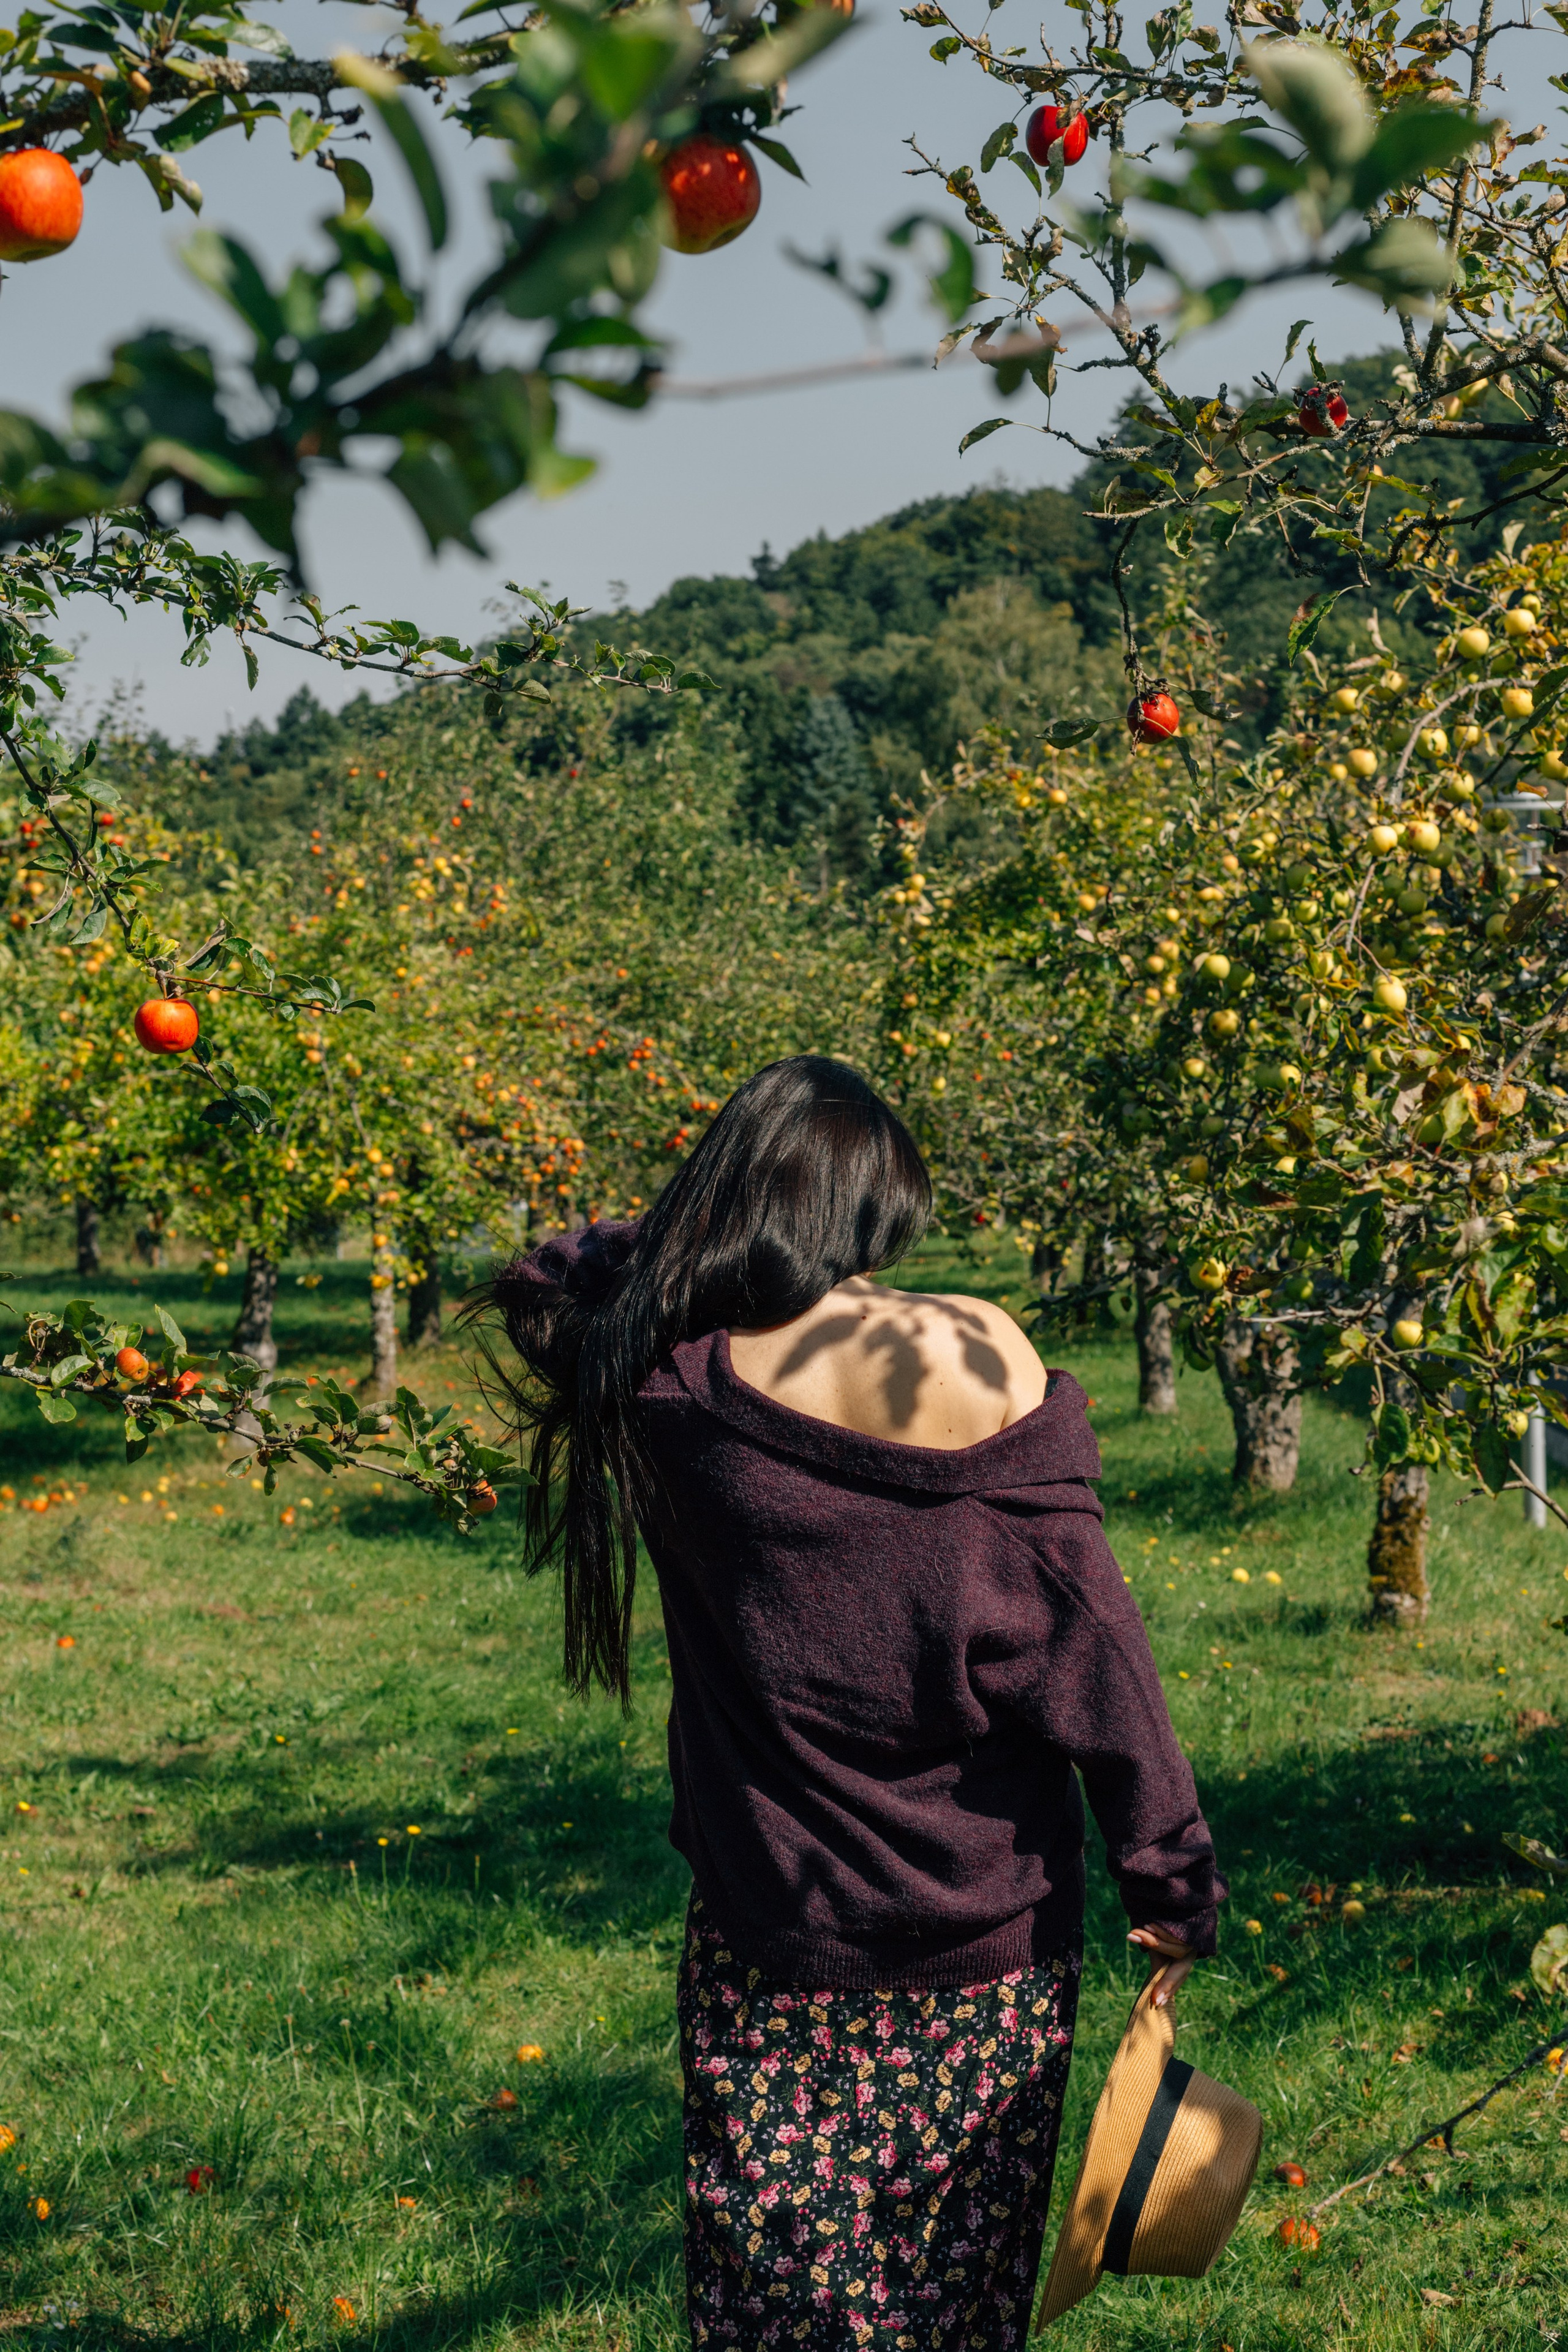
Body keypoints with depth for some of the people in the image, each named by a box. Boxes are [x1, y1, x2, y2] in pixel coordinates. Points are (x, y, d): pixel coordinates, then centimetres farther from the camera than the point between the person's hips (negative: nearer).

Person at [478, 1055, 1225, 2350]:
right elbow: (1085, 1636, -9)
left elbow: (543, 1282, 15)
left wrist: (682, 1237, 16)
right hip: (990, 1948, 0)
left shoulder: (675, 1380, -8)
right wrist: (1172, 1870, -2)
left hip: (775, 1946, 0)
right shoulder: (980, 1356, -12)